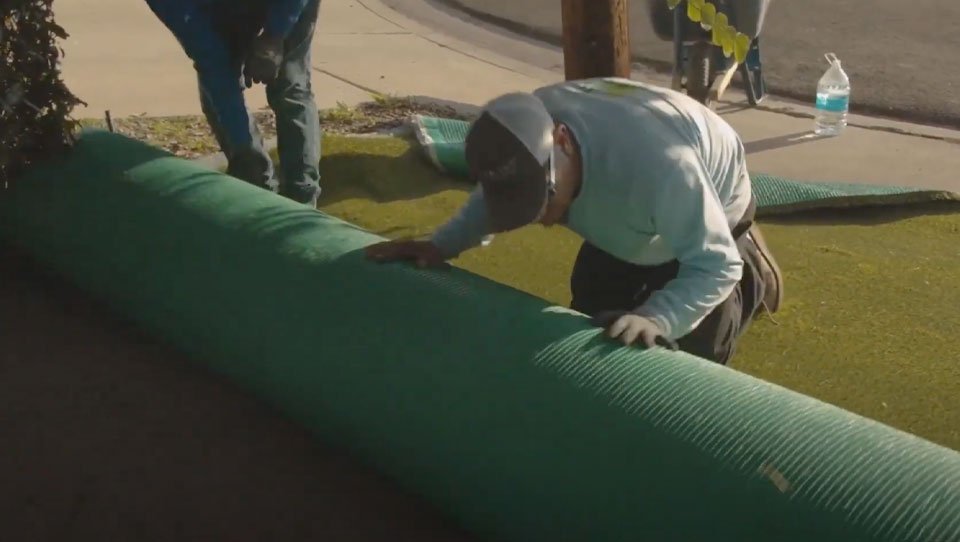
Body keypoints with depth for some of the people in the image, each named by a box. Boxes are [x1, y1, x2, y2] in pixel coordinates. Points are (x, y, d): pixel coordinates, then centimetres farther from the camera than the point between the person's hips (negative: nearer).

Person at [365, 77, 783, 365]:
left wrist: (654, 319, -59)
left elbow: (715, 267, -41)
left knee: (688, 356, 2)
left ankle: (751, 274, 26)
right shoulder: (530, 126, -31)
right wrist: (441, 245, -22)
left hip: (714, 218, -6)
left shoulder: (656, 163, -51)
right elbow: (491, 196, -7)